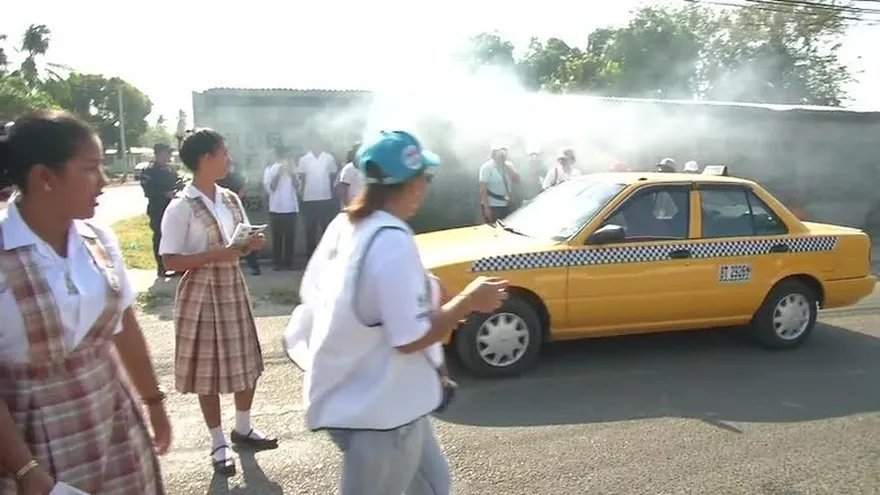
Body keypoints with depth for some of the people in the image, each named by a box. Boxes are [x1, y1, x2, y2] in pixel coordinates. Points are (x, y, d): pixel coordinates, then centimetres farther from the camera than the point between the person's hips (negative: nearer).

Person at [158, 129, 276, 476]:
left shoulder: (231, 200, 4)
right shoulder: (181, 208, -15)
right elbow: (170, 261, -17)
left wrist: (252, 244, -9)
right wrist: (215, 255, -26)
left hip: (234, 288, 6)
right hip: (202, 294, -6)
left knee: (246, 361, 15)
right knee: (208, 369, 8)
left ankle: (243, 428, 36)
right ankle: (219, 443, 25)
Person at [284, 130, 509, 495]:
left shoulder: (343, 224, 1)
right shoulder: (391, 241, -26)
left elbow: (310, 292, 11)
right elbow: (411, 338, -25)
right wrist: (468, 301, -13)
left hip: (358, 397, 9)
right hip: (378, 410, -9)